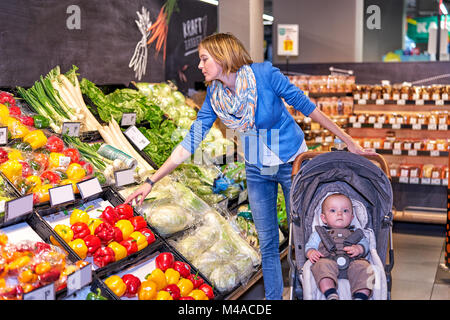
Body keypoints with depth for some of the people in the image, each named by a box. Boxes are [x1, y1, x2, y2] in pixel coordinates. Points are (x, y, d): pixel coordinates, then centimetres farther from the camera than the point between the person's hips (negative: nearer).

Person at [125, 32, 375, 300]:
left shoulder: (265, 74, -20)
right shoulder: (215, 95, -8)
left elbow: (305, 105, -12)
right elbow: (191, 142, -6)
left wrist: (348, 140, -7)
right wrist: (151, 182, -9)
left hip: (292, 163, -4)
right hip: (257, 171, 4)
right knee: (267, 243, 10)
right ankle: (273, 296, 25)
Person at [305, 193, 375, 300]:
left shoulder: (356, 234, 32)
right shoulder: (318, 233, 29)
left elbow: (365, 244, 16)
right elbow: (310, 246, 18)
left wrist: (359, 249, -8)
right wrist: (311, 252, -7)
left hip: (353, 262, 1)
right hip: (328, 260, -1)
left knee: (364, 267, -31)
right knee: (322, 265, -35)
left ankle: (361, 296, -45)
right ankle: (331, 295, -51)